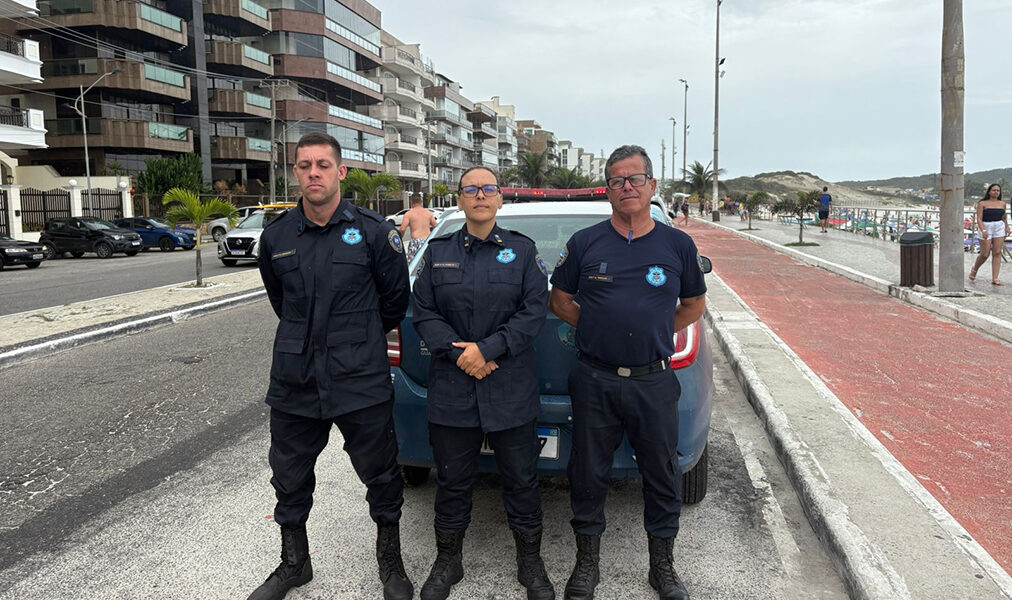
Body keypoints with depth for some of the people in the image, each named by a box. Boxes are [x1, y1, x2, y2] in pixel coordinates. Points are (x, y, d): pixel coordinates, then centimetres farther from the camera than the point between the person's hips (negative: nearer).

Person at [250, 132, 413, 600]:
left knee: (381, 477, 9)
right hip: (294, 384, 3)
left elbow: (396, 297, 5)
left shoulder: (373, 232, -6)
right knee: (289, 479, 17)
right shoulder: (276, 236, 3)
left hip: (361, 382, -3)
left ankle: (390, 561, 33)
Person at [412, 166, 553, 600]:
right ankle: (447, 561, 31)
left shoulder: (522, 250, 2)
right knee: (452, 479, 12)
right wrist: (458, 354, -12)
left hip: (512, 390, -1)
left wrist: (488, 349, -15)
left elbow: (535, 310, -5)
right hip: (452, 389, 1)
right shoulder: (438, 252, 7)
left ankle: (530, 563, 28)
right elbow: (423, 311, 2)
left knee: (521, 478, 9)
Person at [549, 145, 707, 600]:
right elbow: (560, 301, 11)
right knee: (588, 475, 9)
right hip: (595, 380, 0)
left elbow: (693, 306, 15)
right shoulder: (585, 243, 1)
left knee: (662, 477, 11)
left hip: (655, 382, 1)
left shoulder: (678, 245, 4)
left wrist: (654, 335, 6)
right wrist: (600, 330, 3)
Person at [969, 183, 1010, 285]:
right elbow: (979, 219, -8)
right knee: (985, 254, -3)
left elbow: (1004, 217, 24)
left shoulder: (1002, 203, 11)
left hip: (999, 228, 4)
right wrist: (983, 230, -21)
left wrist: (1007, 227, 16)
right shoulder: (982, 203, -2)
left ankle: (995, 278, -2)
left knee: (997, 253, -3)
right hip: (986, 228, -4)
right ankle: (974, 270, 27)